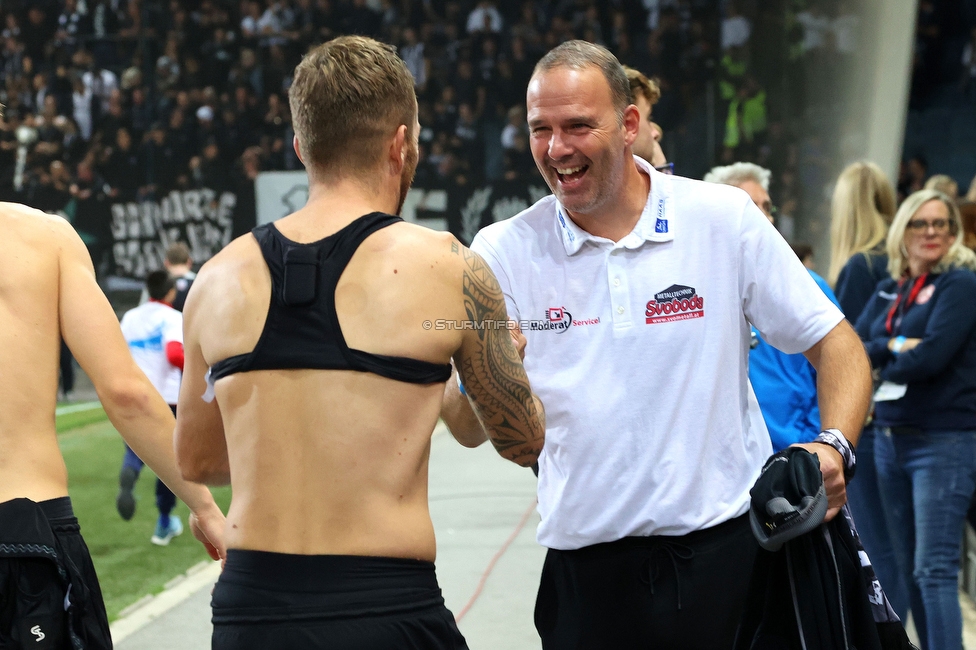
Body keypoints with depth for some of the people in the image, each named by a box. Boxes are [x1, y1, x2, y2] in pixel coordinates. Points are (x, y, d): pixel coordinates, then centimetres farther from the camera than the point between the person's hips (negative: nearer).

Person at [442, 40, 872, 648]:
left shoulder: (725, 219, -2)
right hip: (590, 569, 1)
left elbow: (835, 344, 2)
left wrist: (833, 448, -16)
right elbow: (476, 426, -1)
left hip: (731, 551, 0)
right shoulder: (502, 252, 0)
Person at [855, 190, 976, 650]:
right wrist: (894, 346, -14)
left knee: (934, 569, -11)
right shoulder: (889, 290, 14)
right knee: (908, 568, 11)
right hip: (890, 438, 7)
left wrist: (884, 366, 0)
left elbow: (931, 357, -17)